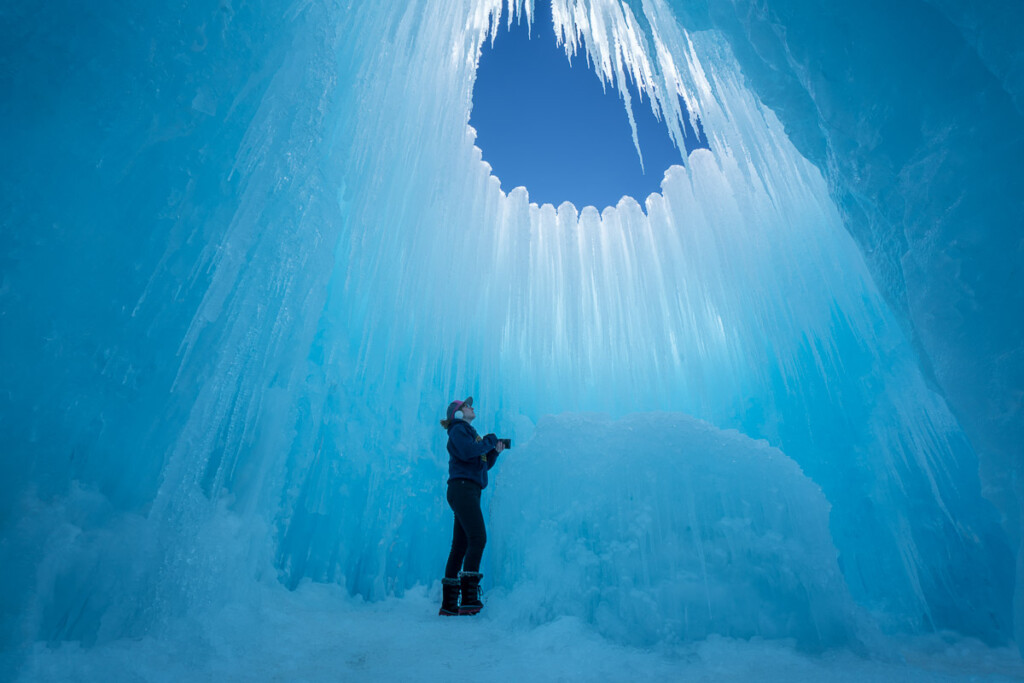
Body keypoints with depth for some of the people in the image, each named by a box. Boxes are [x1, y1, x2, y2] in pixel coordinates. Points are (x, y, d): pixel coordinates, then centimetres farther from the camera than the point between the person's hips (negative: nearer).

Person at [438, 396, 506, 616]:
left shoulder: (469, 432, 27)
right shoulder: (458, 430, 0)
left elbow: (483, 465, 25)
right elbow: (467, 452, -19)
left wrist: (495, 452, 10)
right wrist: (489, 442, -6)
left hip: (470, 491, 9)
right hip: (462, 488, -9)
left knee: (461, 544, 7)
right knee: (478, 537, -18)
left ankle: (449, 603, 10)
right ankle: (469, 598, -19)